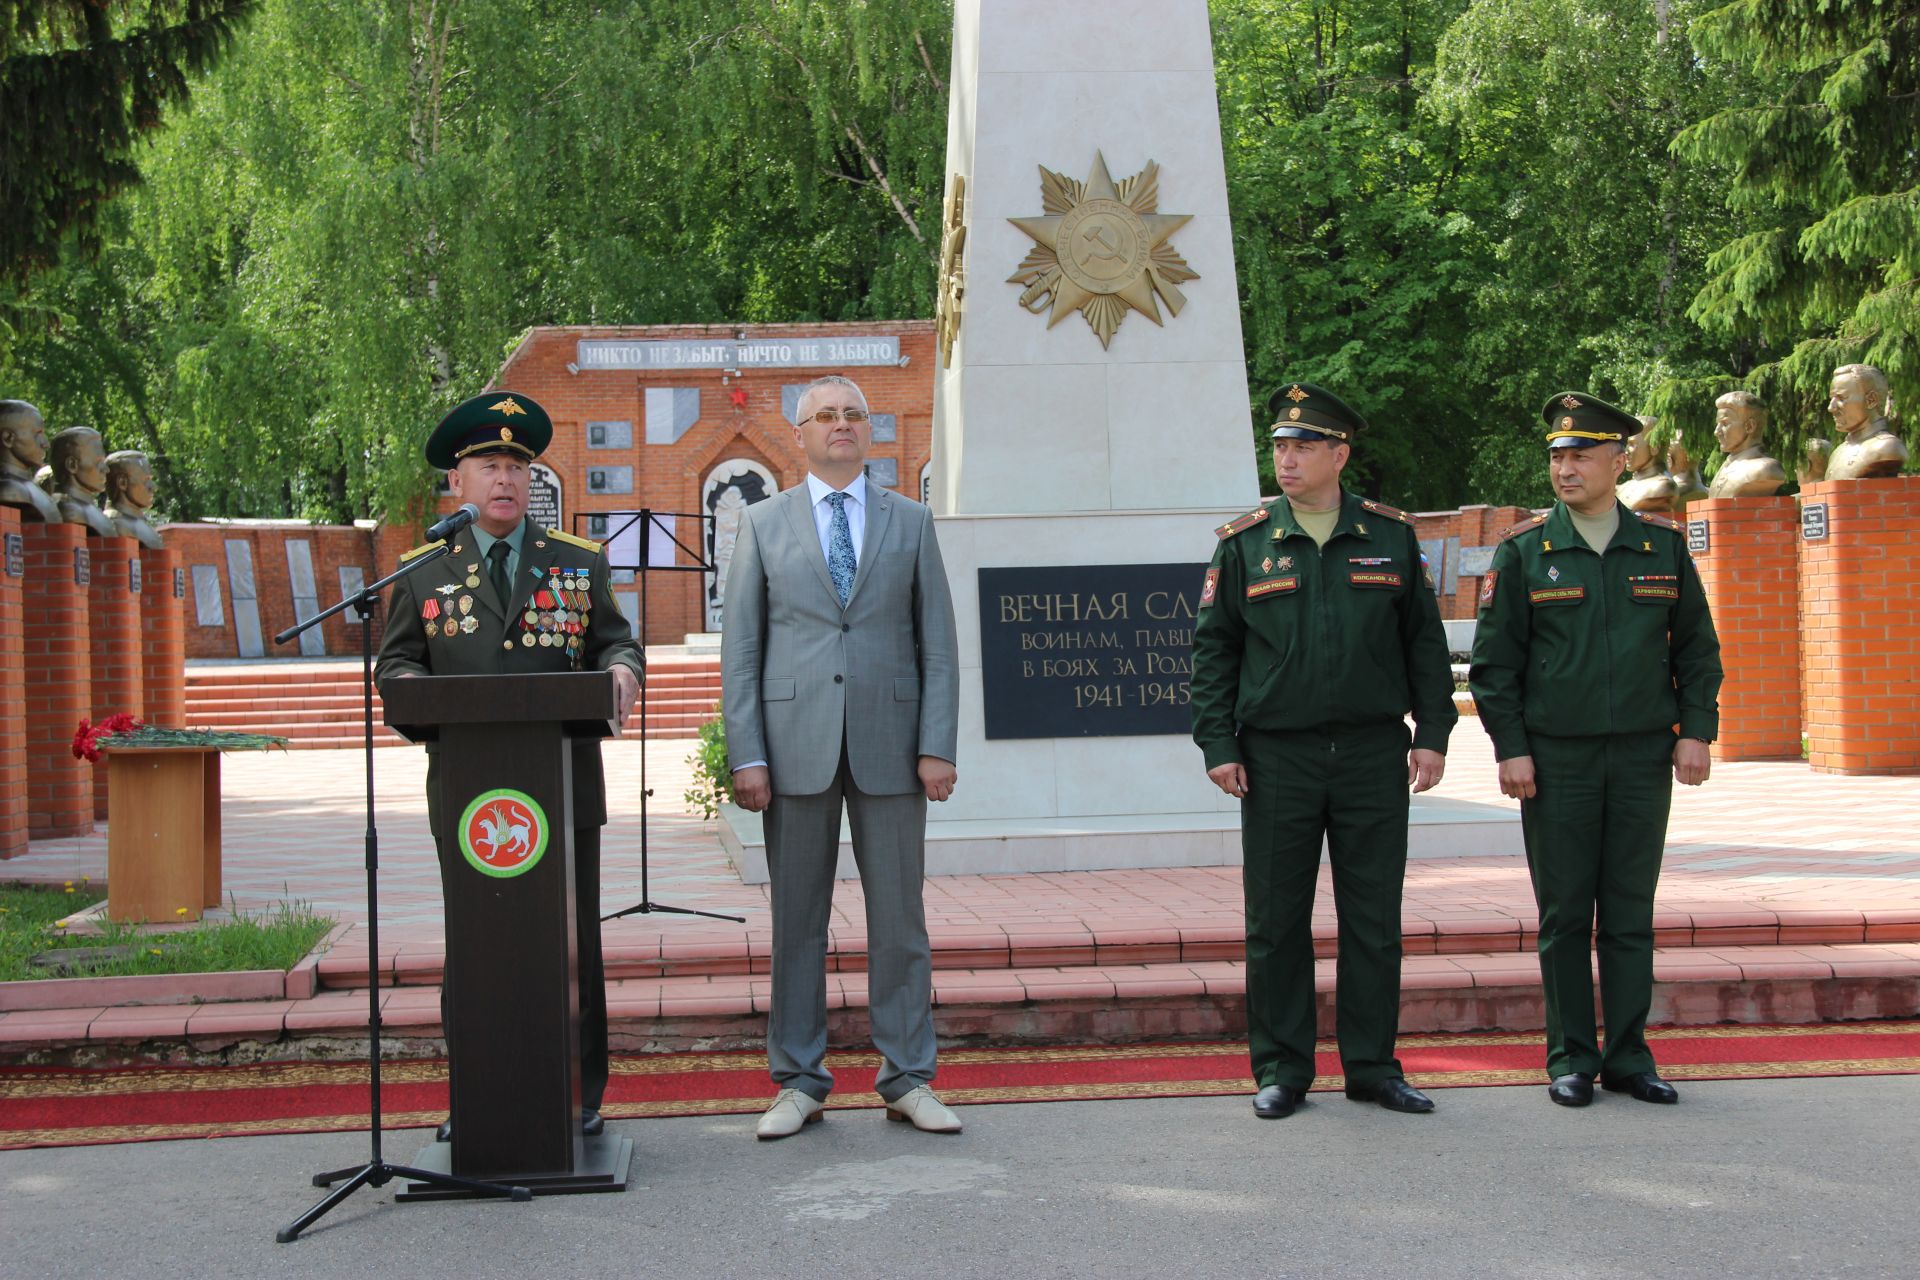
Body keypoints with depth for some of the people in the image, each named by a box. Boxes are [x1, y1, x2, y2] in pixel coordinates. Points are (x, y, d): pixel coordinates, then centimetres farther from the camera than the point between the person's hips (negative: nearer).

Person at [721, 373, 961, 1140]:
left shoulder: (910, 523, 10)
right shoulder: (763, 524, 8)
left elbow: (937, 643, 6)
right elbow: (739, 649, 4)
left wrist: (936, 746, -3)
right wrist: (746, 756, -5)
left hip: (888, 747, 1)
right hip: (795, 747, 0)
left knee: (900, 921, 5)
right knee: (797, 924, 5)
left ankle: (908, 1081, 14)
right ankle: (798, 1083, 15)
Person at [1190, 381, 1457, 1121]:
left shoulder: (1391, 537, 6)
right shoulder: (1244, 543, 3)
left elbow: (1425, 640, 9)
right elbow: (1213, 647, 4)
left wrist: (1433, 733, 2)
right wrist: (1217, 745, -3)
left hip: (1374, 754, 1)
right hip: (1277, 759, -1)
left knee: (1373, 919, 5)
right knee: (1276, 921, 4)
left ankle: (1373, 1066, 17)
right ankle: (1281, 1071, 15)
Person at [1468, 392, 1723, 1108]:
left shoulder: (1662, 545, 6)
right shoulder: (1523, 551, 0)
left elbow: (1697, 647, 11)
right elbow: (1494, 660, 0)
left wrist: (1696, 731, 1)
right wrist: (1510, 748, -7)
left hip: (1644, 756, 2)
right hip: (1556, 760, -2)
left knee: (1632, 913, 7)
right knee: (1564, 915, 3)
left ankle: (1628, 1056, 16)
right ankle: (1570, 1060, 12)